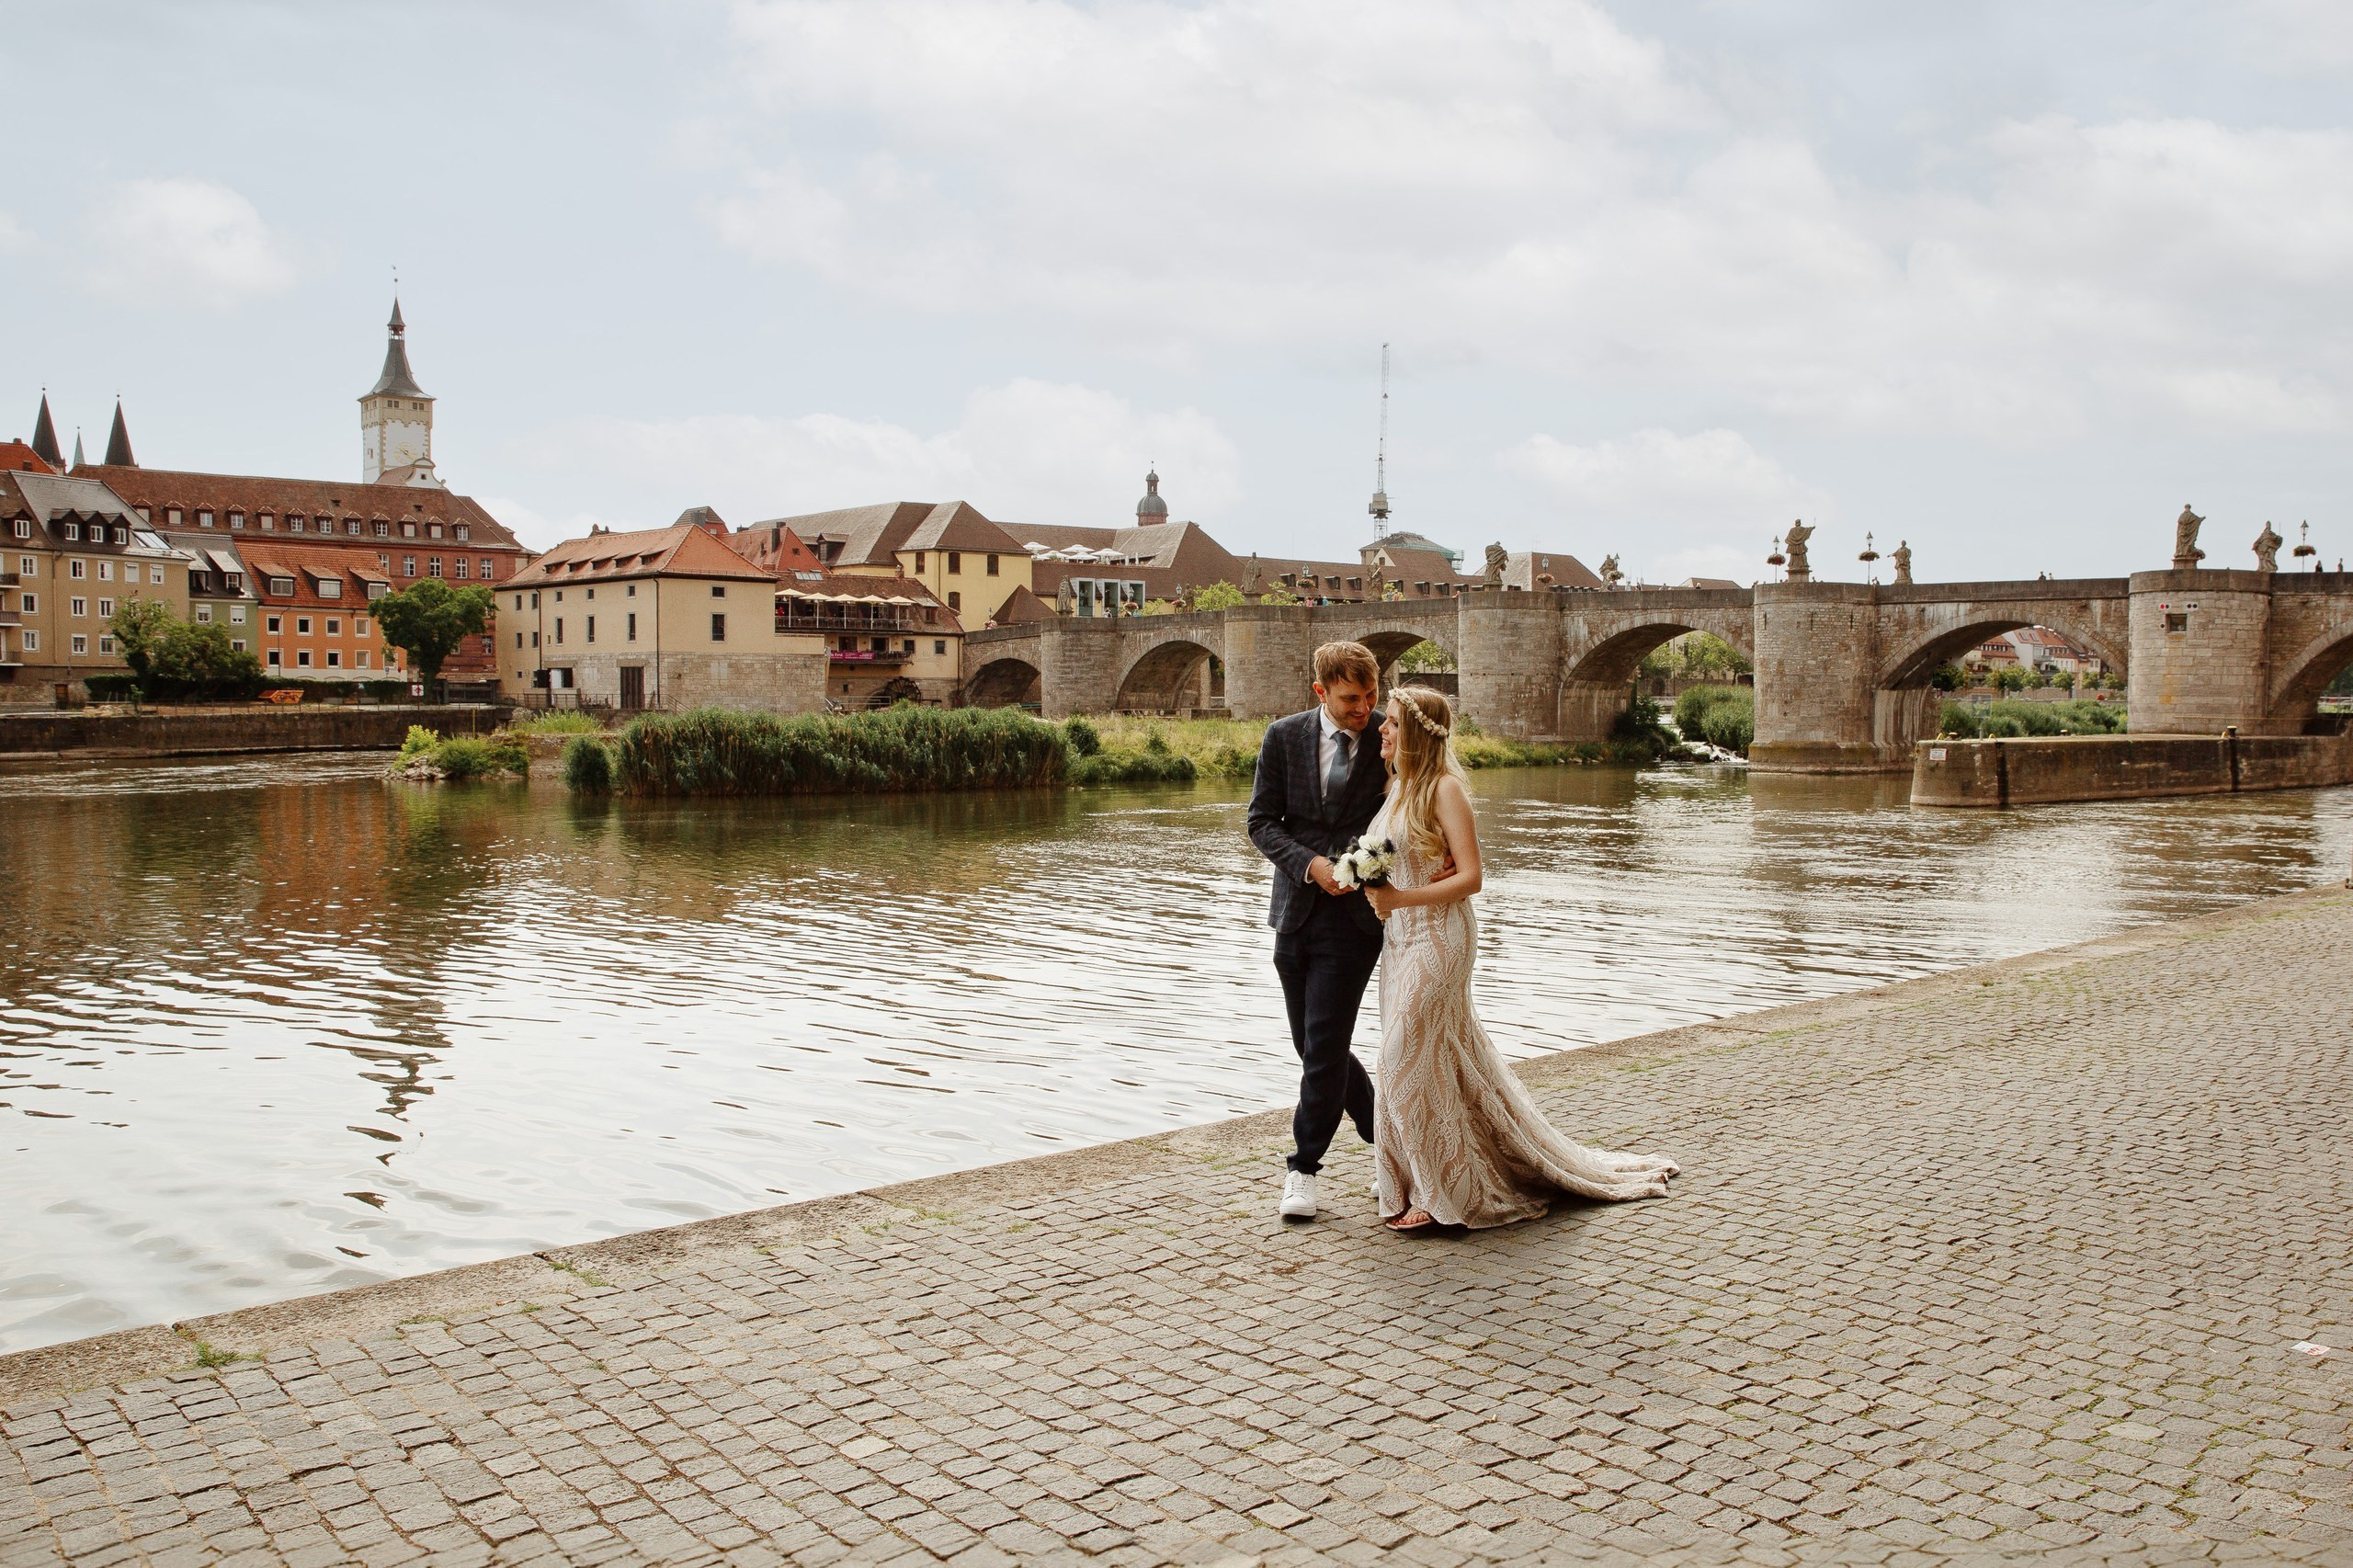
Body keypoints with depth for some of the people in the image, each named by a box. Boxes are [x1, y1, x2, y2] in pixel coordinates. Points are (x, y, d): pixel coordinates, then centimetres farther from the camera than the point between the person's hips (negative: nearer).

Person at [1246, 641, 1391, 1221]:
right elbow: (1262, 820, 0)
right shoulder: (1284, 736, 1)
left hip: (1354, 914, -4)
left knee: (1324, 1046, -7)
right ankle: (1386, 1135, 30)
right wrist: (1310, 864, -15)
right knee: (1312, 1044, 11)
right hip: (1297, 910, 4)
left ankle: (1304, 1168, 8)